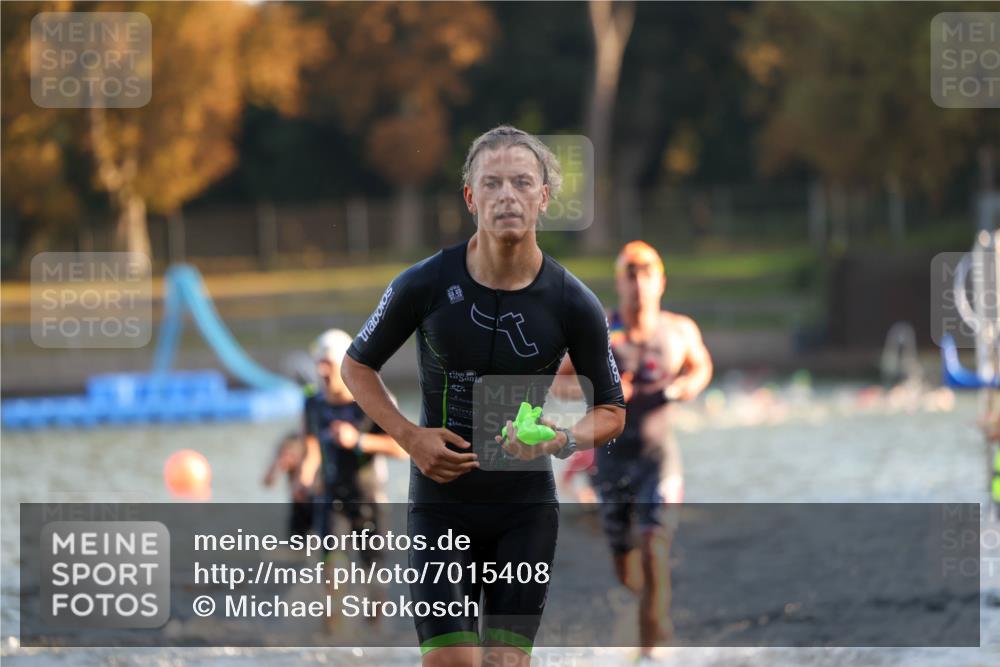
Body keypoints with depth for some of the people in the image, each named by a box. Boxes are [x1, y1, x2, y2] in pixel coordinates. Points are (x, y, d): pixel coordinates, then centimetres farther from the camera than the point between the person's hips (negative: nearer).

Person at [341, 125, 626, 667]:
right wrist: (409, 436, -10)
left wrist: (565, 438, -17)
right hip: (441, 504, -1)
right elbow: (357, 365, 6)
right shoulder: (425, 285, -9)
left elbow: (611, 412, 5)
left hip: (527, 506, 1)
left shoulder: (573, 305, -7)